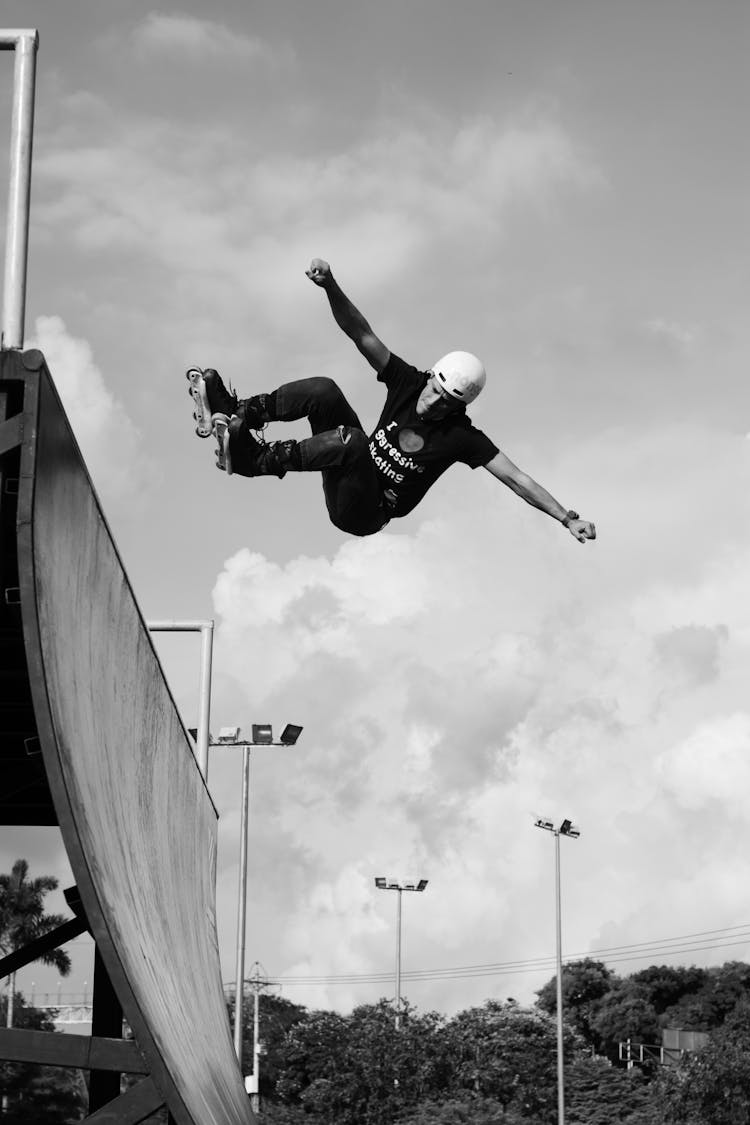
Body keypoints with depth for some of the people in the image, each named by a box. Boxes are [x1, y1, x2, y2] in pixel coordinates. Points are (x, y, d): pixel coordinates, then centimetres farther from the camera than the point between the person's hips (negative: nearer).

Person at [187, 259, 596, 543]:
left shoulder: (461, 437, -17)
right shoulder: (409, 382, -5)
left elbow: (516, 478, -20)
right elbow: (363, 336, -11)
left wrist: (568, 518, -28)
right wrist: (330, 286, -26)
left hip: (364, 515, -5)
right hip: (351, 484, 5)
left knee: (351, 440, -38)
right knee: (324, 391, -17)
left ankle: (252, 458, -30)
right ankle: (235, 415, -19)